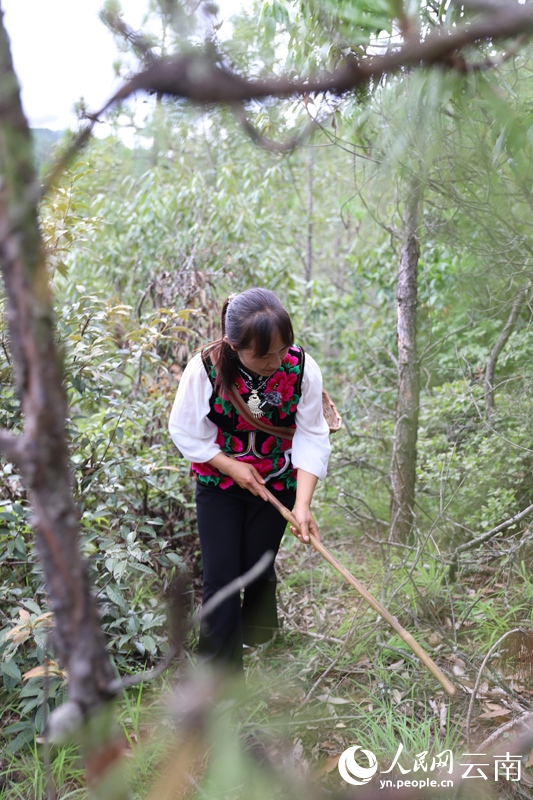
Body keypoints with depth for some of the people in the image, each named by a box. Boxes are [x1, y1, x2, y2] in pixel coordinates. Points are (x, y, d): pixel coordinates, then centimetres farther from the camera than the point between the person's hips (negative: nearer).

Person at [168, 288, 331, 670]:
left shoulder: (302, 367, -21)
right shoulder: (206, 369, -25)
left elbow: (311, 438, -14)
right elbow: (185, 432, -11)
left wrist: (303, 503, -23)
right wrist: (232, 466, -17)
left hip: (277, 484, 1)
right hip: (219, 483, -1)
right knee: (220, 574, -2)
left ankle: (258, 633, 45)